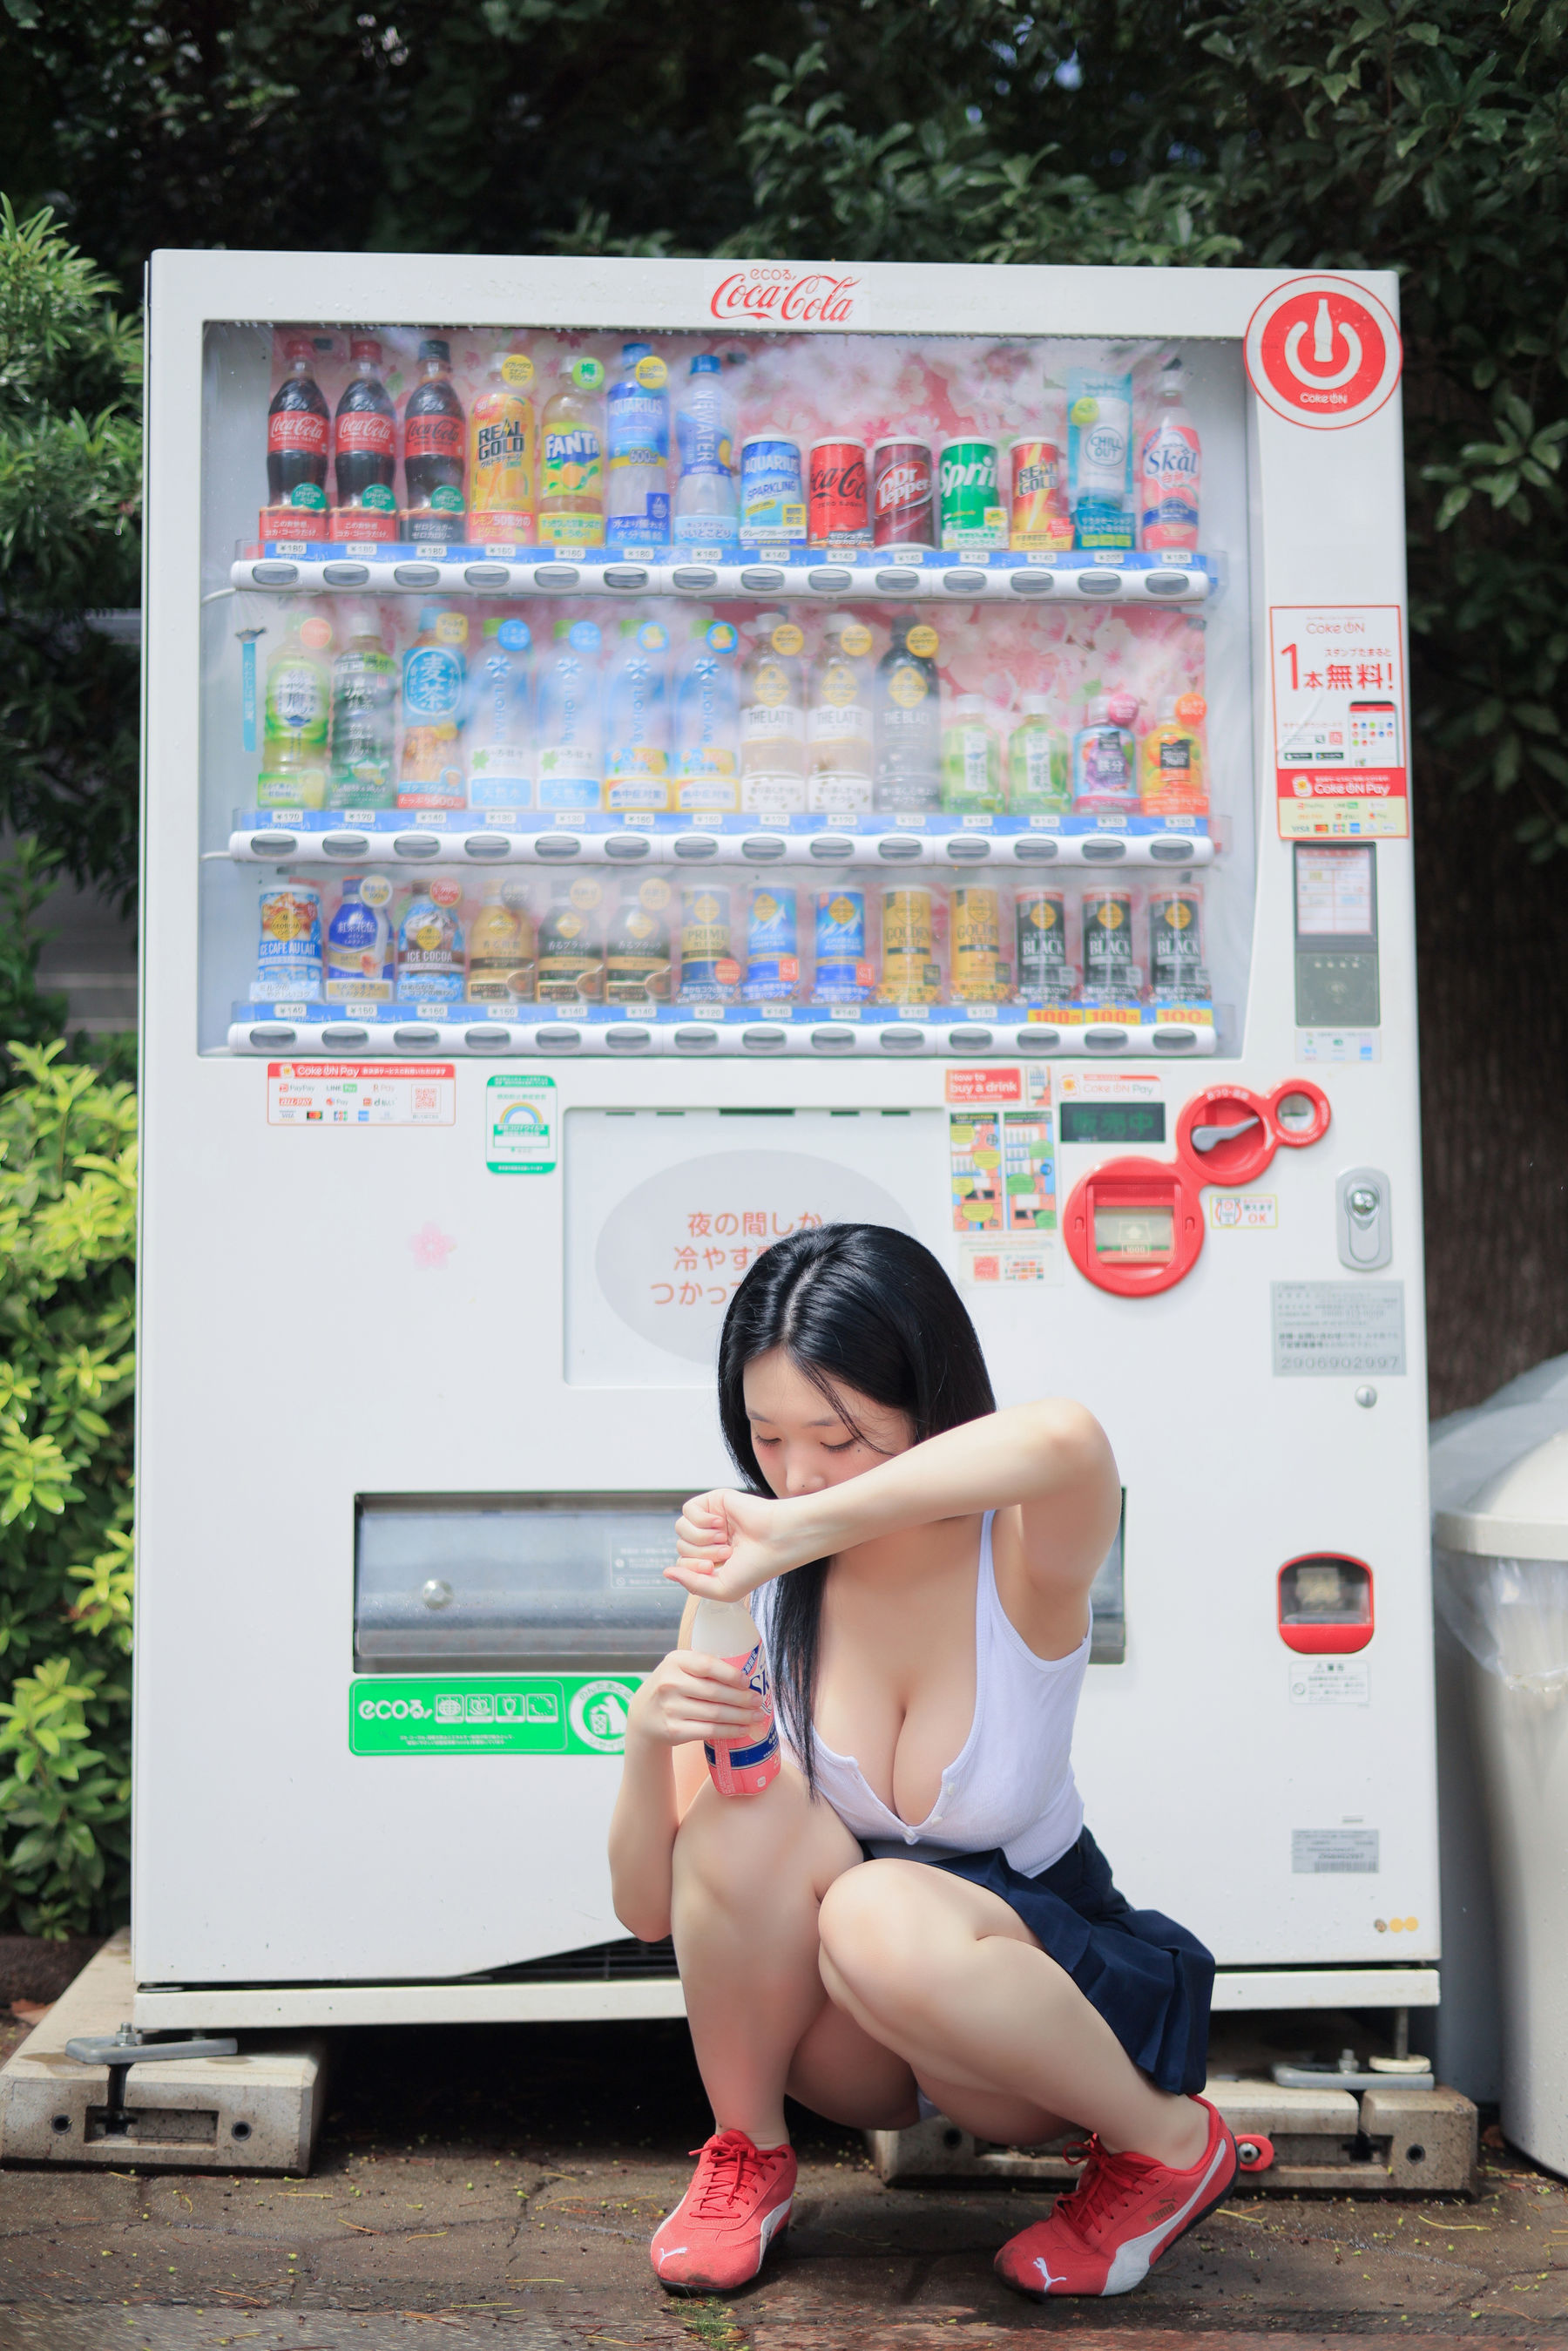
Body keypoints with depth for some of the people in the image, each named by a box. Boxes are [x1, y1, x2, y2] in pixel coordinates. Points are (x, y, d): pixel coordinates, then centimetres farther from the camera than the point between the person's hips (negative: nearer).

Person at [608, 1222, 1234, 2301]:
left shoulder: (1024, 1559, -20)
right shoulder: (753, 1586, -12)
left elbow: (1064, 1441, -49)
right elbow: (648, 1910, -11)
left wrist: (802, 1530, -46)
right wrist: (648, 1740, -31)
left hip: (1034, 1960, -2)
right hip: (838, 2041, 3)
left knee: (880, 1913, -36)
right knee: (748, 1811, -28)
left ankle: (1168, 2142, -7)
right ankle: (746, 2155, -2)